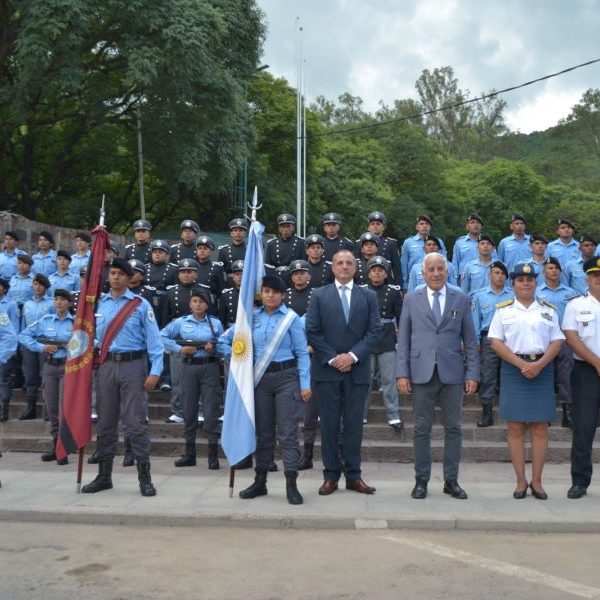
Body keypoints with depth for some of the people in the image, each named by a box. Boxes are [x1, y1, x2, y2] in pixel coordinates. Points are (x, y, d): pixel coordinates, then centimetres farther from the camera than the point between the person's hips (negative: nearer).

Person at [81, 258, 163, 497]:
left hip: (133, 365, -4)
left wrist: (155, 371, -12)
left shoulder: (141, 305, -1)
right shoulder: (99, 304, 10)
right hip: (106, 366, 4)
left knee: (136, 422, -4)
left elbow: (153, 340, -4)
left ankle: (144, 477, 4)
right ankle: (104, 475, 22)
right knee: (105, 422, 11)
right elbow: (93, 336, 13)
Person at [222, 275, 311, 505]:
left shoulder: (291, 318, -4)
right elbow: (226, 338, 18)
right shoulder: (252, 317, 7)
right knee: (263, 432, 12)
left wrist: (304, 383, -9)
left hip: (286, 377, -4)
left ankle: (291, 485, -2)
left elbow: (301, 353, -4)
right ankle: (260, 481, 22)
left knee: (287, 432, -5)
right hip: (260, 378, 4)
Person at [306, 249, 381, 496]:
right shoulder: (319, 295, 7)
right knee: (329, 424, 3)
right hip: (327, 369, -1)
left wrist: (353, 355, -11)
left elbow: (375, 331, 1)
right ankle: (331, 475, 10)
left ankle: (353, 475, 13)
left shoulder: (369, 296, 10)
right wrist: (332, 358, -10)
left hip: (357, 369, 1)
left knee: (354, 424, 4)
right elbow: (312, 331, 0)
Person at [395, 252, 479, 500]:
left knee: (453, 428, 6)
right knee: (422, 428, 5)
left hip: (452, 373, 1)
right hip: (422, 373, 0)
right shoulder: (412, 299, 6)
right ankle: (421, 480, 14)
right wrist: (402, 373, -4)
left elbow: (470, 339, 6)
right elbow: (403, 339, 4)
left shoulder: (461, 298, 6)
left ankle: (451, 481, 17)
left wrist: (473, 374, -1)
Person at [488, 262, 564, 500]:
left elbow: (557, 341, 5)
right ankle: (521, 480, 7)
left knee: (540, 427, 1)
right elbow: (496, 342, -1)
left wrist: (539, 365, -11)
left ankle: (536, 481, 9)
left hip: (542, 370, 2)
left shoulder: (548, 310, 11)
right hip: (513, 370, -1)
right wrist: (521, 364, -12)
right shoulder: (503, 310, 6)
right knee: (515, 427, 0)